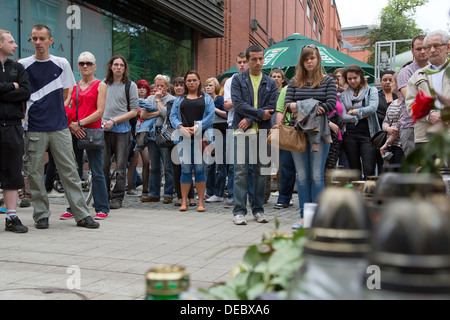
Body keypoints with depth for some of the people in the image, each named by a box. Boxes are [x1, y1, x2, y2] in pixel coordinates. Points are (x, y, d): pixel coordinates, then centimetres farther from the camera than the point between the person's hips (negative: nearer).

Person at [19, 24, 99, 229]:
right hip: (34, 129, 0)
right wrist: (30, 114, -1)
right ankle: (41, 215, 15)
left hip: (60, 127, 1)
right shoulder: (23, 65, 5)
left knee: (70, 172, 2)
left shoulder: (62, 64, 7)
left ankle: (82, 214, 6)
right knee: (35, 173, 3)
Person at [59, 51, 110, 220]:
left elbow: (100, 111, -6)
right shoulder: (74, 86, 16)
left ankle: (102, 209, 5)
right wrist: (70, 124, -8)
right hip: (73, 132, 5)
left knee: (97, 172, -3)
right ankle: (73, 208, 16)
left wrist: (80, 123, -13)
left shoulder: (100, 85, 3)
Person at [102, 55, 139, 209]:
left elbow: (134, 111, -1)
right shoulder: (104, 84, 13)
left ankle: (117, 198, 8)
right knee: (102, 165, 2)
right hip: (104, 129, 3)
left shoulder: (130, 85, 3)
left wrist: (114, 121, -9)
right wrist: (103, 122, 3)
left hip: (122, 129, -3)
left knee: (120, 166, 0)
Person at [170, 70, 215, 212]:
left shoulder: (207, 98, 12)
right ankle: (184, 201, 4)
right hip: (184, 138, 1)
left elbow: (211, 116, 0)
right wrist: (181, 127, -11)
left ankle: (201, 201, 4)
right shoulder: (179, 99, 18)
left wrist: (197, 127, -12)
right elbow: (173, 116, 8)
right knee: (185, 169, 0)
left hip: (201, 137, -1)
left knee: (199, 168, -2)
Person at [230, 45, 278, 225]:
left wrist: (250, 119, -10)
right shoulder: (238, 80, 7)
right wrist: (260, 113, -8)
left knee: (261, 171, 6)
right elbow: (238, 104, -5)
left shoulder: (271, 83, 12)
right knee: (240, 170, -6)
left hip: (262, 132, 2)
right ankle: (239, 211, -2)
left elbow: (271, 108, 0)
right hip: (242, 131, -2)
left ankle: (258, 209, 15)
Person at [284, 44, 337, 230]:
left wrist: (308, 109, -15)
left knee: (317, 176, -2)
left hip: (318, 132, -2)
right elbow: (287, 103, 3)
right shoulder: (295, 82, 11)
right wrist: (294, 106, -20)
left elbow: (331, 104, -6)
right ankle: (304, 216, 12)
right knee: (302, 176, 6)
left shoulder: (328, 81, 5)